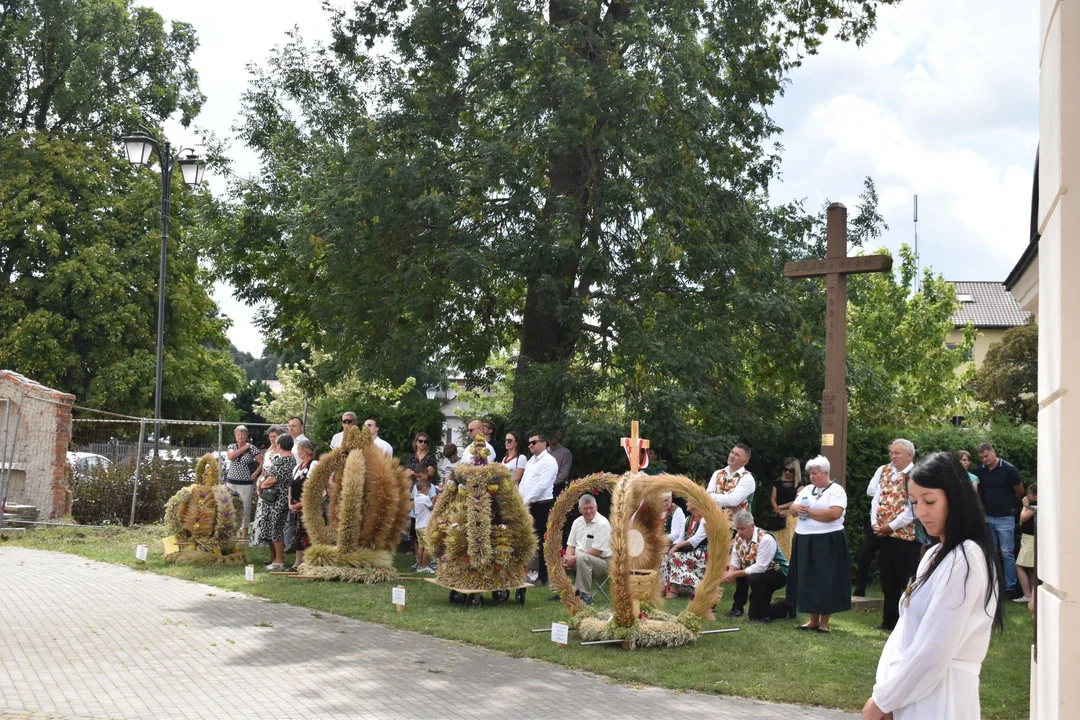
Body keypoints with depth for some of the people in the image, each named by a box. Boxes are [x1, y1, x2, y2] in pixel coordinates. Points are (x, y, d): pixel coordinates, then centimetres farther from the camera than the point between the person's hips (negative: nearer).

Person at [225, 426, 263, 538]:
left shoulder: (252, 448, -1)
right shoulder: (232, 446, 8)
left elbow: (262, 463, -3)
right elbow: (230, 456, -13)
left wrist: (255, 474, -11)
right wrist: (243, 448, -10)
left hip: (246, 483, -3)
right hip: (231, 482, 3)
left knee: (245, 507, -2)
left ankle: (244, 531, 7)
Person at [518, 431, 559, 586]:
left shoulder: (548, 461, -10)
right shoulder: (531, 461, 18)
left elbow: (542, 485, -18)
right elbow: (523, 482, 19)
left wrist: (526, 501, -17)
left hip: (542, 505, -8)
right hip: (527, 506, 8)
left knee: (540, 542, -3)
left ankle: (542, 577, 3)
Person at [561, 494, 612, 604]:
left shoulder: (602, 524, -15)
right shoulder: (577, 522, 8)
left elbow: (597, 551, -20)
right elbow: (571, 545, 10)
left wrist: (575, 558, -20)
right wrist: (568, 558, -12)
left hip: (602, 562, -7)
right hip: (578, 559, 7)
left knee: (582, 558, -37)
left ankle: (585, 596, -30)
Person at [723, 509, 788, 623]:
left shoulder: (766, 539, -27)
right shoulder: (738, 537, -4)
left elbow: (760, 567, -31)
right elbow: (735, 561, -2)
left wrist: (736, 574, -31)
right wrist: (730, 573, -24)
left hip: (777, 574, -8)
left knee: (755, 579, -32)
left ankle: (761, 616, -17)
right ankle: (737, 608, 11)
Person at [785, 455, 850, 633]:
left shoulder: (836, 490, -7)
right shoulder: (807, 489, 15)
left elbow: (834, 513, -21)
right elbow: (793, 508, 11)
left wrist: (809, 512, -14)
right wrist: (798, 508, -13)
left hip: (828, 542, -7)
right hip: (805, 541, 7)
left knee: (826, 581, -2)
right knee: (808, 581, 9)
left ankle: (824, 622, 6)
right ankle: (813, 620, 17)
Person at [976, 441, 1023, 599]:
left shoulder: (1008, 469, -11)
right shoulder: (980, 472, 3)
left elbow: (1020, 491, 0)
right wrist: (984, 505, 10)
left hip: (1005, 518, -5)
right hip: (987, 517, 5)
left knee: (1007, 553, -4)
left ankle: (1011, 587, 1)